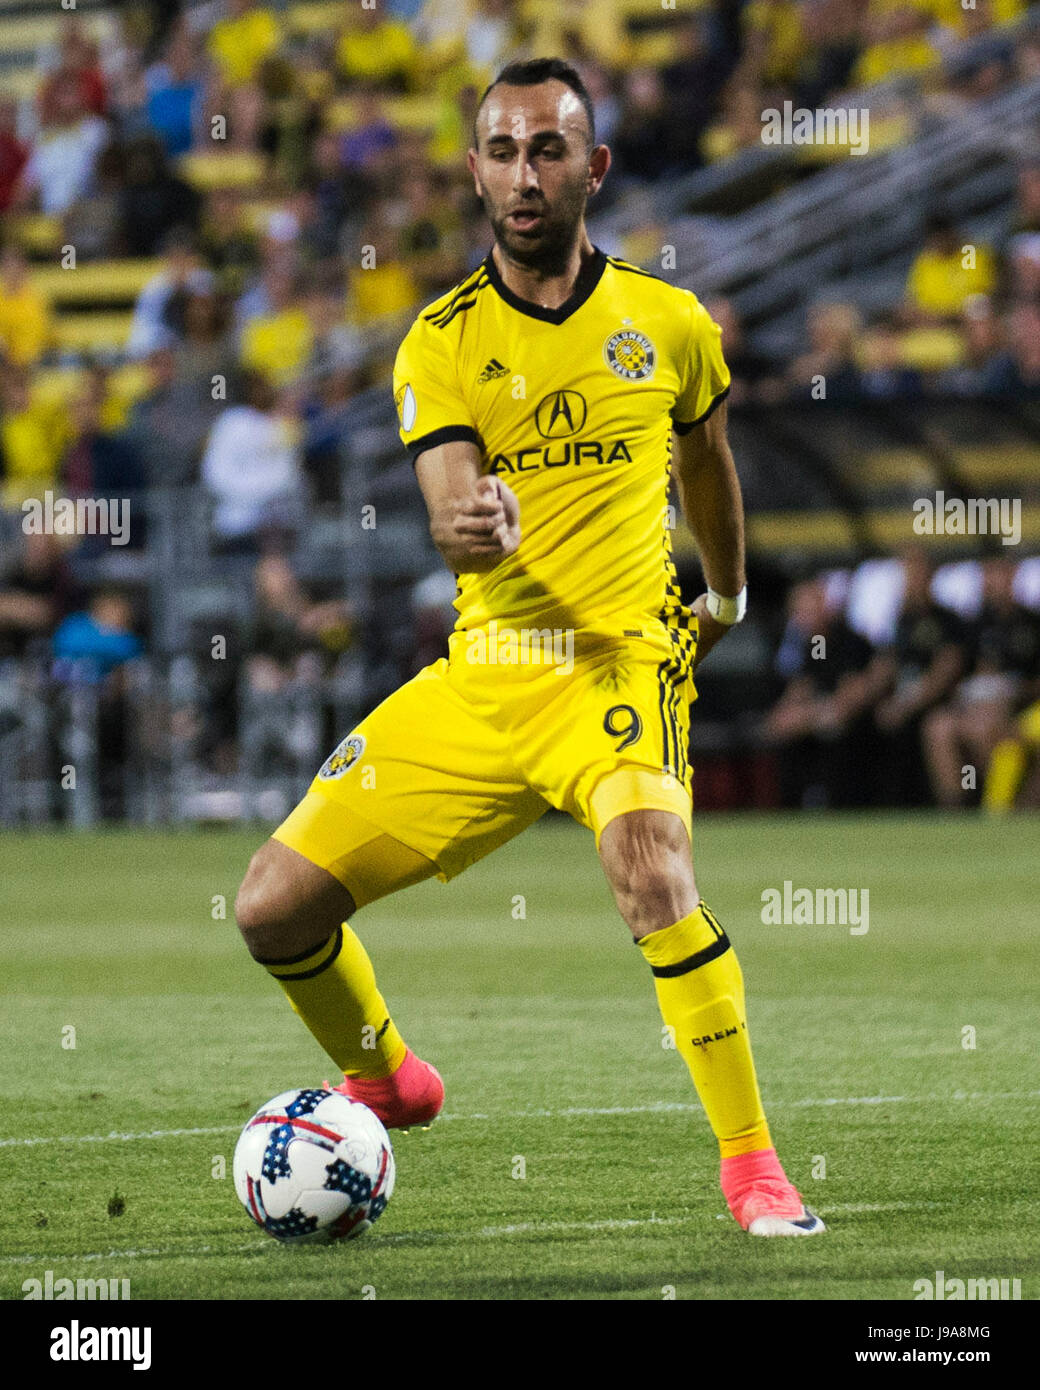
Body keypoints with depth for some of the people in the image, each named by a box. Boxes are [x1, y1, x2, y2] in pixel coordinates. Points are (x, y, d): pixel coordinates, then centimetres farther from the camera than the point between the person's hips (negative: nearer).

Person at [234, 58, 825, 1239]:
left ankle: (750, 1161, -21)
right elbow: (453, 517, -12)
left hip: (619, 664, -3)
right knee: (274, 905, -3)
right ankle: (384, 1081, 28)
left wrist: (727, 591, 39)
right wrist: (472, 528, -37)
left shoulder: (667, 324, 4)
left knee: (651, 872, -33)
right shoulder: (443, 344, 2)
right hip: (477, 682, 3)